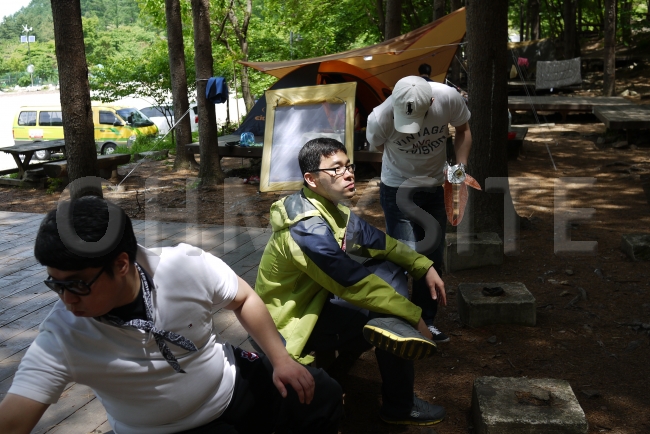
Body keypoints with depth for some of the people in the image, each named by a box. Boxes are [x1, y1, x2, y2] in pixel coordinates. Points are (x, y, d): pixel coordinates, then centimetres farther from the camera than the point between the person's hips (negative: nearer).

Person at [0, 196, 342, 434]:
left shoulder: (186, 267, -24)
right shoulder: (60, 340, -25)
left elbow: (243, 299, -6)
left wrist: (281, 359, -5)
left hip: (232, 384, 3)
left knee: (323, 396, 3)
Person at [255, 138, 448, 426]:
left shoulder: (332, 208, -1)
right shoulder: (308, 229, -29)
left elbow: (379, 242, 9)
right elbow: (356, 285, -29)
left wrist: (425, 267, -2)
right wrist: (415, 316, -22)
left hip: (315, 299, 9)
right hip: (294, 322, -9)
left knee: (390, 271, 5)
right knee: (390, 316, -21)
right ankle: (400, 406, -1)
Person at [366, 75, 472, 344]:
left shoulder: (449, 99, -23)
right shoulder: (380, 118, -29)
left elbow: (463, 131, -2)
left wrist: (460, 167, -14)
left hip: (434, 189, 4)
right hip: (398, 190, -3)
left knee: (433, 259, 9)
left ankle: (426, 322, 25)